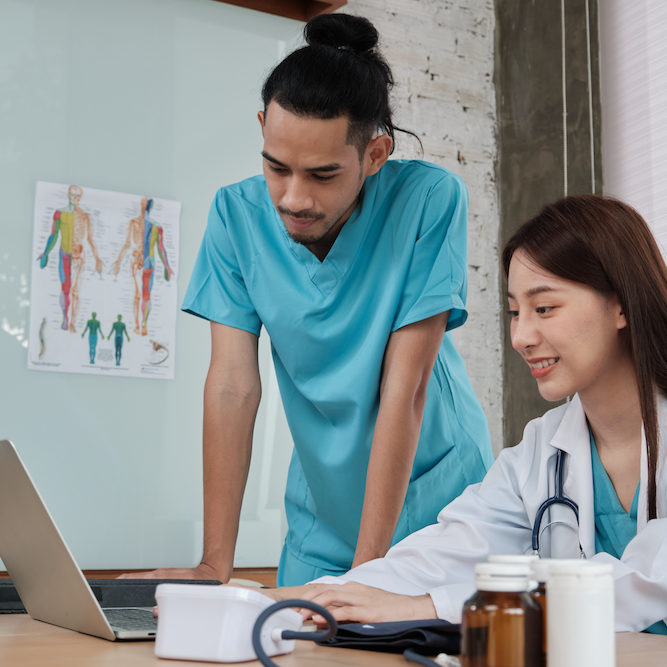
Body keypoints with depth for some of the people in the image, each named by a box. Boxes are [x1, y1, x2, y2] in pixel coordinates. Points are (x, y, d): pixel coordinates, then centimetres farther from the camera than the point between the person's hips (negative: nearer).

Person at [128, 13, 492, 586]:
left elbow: (404, 391, -23)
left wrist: (366, 570, -24)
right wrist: (215, 566, -18)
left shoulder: (431, 199, -21)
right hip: (320, 518, 3)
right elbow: (233, 386, -13)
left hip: (432, 501, -2)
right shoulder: (238, 214, -11)